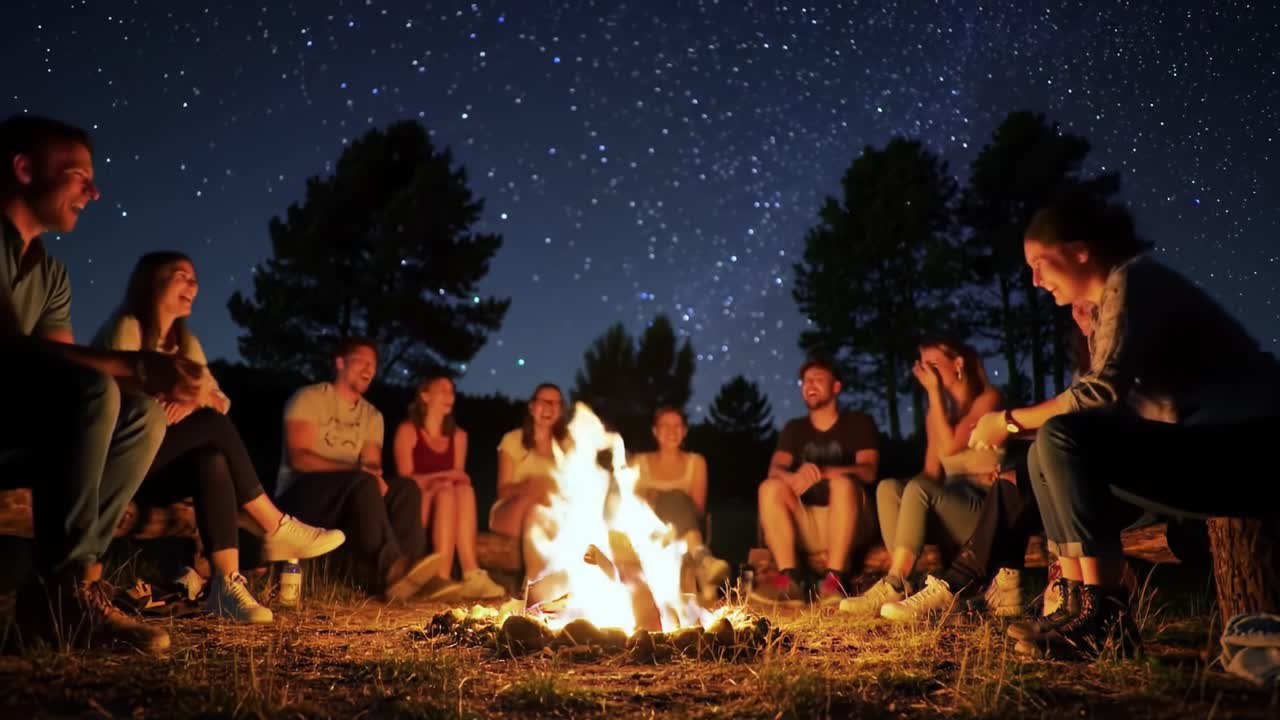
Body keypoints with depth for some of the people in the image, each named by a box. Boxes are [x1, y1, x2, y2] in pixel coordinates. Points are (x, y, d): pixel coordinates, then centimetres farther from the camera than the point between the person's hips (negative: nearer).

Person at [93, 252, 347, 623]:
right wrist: (196, 397, -13)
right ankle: (276, 528, -23)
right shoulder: (126, 328, -5)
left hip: (160, 466, 6)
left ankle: (227, 583, -41)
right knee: (214, 425, -28)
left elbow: (221, 401, 6)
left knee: (212, 462, -30)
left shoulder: (186, 341, 17)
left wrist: (195, 401, -18)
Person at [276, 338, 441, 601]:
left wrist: (375, 476, -22)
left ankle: (402, 568, -38)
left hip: (347, 499, 6)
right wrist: (356, 470, -25)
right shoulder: (309, 398, -1)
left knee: (405, 488, -20)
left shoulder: (372, 416, 16)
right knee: (363, 483, -34)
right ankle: (390, 568, -48)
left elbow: (373, 466, 5)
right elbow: (300, 458, -13)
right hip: (300, 494, -5)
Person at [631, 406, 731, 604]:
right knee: (674, 497, -34)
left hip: (685, 530, 0)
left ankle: (698, 557, -61)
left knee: (675, 499, -34)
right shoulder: (640, 462, 19)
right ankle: (702, 559, -61)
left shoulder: (696, 462, 18)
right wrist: (650, 506, -12)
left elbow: (699, 508, 6)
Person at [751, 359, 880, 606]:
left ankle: (833, 579, -36)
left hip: (851, 525, -3)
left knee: (843, 482, -32)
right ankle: (789, 580, -31)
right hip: (806, 527, 3)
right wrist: (794, 478, -29)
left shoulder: (859, 423, 6)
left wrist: (823, 472, -29)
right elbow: (775, 469, -3)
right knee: (770, 487, -22)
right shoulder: (794, 429, 14)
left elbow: (868, 472, -11)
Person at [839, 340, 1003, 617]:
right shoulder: (939, 410, 18)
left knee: (918, 490, -31)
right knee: (888, 487, -19)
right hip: (948, 509, 6)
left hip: (985, 510, -6)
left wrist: (933, 392, -11)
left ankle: (892, 588, -36)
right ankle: (901, 585, -32)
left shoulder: (988, 398, -1)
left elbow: (949, 448, -16)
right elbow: (932, 473, 11)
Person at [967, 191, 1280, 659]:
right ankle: (1079, 605, 0)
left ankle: (1105, 614, -19)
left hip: (1242, 449, -10)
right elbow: (1111, 401, 12)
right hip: (1204, 449, 10)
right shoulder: (1108, 302, 17)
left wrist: (1010, 421, -12)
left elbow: (1102, 392, -23)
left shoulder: (1134, 278, -11)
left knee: (1061, 439, -23)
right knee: (1046, 459, 6)